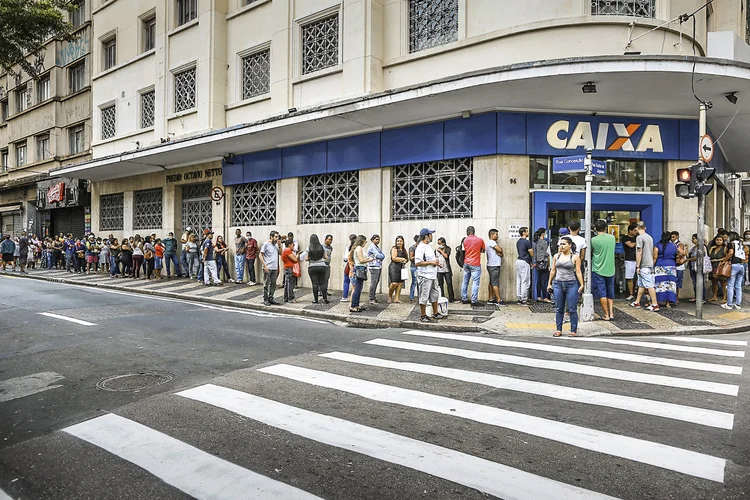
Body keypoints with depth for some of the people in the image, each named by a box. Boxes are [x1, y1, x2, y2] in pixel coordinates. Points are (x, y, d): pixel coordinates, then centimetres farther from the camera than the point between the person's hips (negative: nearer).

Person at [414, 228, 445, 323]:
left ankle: (435, 313, 29)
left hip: (432, 275, 10)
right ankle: (423, 316, 9)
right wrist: (431, 262, -20)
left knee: (435, 295, 17)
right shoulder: (420, 247, -17)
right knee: (424, 297, -1)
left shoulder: (428, 246, 14)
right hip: (425, 277, -10)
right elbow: (418, 263, -24)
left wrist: (436, 262, 8)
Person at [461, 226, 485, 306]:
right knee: (475, 282, -4)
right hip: (475, 264, -4)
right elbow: (483, 250, 10)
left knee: (465, 281, 12)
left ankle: (464, 299, 17)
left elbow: (464, 250, 7)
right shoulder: (480, 240, -4)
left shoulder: (465, 240, 2)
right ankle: (474, 300, -7)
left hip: (466, 263, 4)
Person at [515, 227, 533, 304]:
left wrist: (530, 262, 17)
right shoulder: (527, 242, -13)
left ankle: (519, 298, 14)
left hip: (518, 260, 9)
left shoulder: (518, 242, 13)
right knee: (525, 282, -4)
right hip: (524, 262, -9)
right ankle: (523, 300, -3)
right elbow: (532, 254, -9)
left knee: (519, 281, 10)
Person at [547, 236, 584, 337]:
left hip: (571, 284, -3)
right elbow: (553, 271, 13)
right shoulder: (556, 256, 9)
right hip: (558, 284, 3)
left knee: (572, 309, 0)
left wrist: (581, 285, -8)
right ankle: (558, 330, 16)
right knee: (558, 309, 8)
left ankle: (574, 331, 9)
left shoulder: (575, 257, -1)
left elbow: (578, 272, -2)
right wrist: (549, 283, 13)